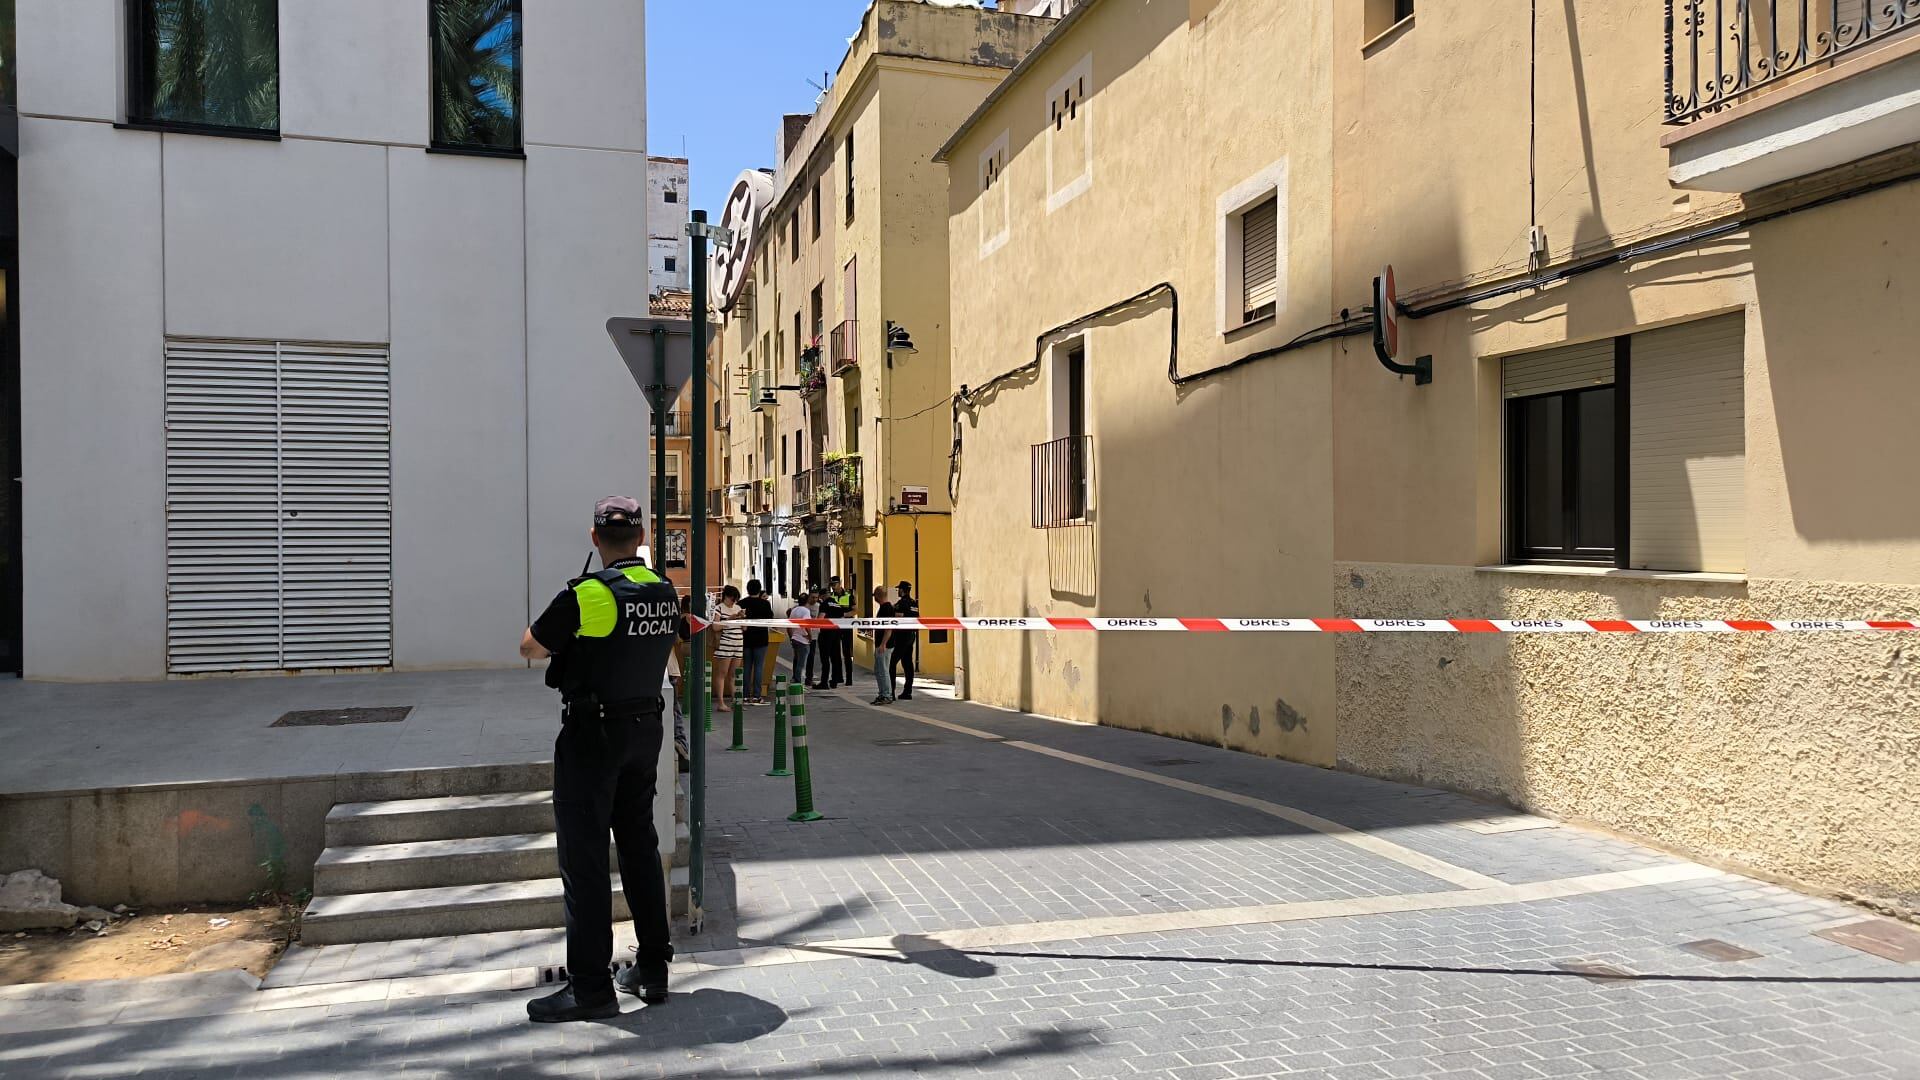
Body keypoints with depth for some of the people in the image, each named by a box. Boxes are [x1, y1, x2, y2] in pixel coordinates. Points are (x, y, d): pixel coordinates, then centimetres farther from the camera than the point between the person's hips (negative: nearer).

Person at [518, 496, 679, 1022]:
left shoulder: (586, 595, -17)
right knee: (640, 846, 15)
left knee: (583, 855, 0)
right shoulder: (665, 594, 3)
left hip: (592, 733, -7)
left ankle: (590, 987, 3)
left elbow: (530, 648, -6)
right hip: (645, 728, 7)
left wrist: (562, 635, 12)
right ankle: (652, 969, 21)